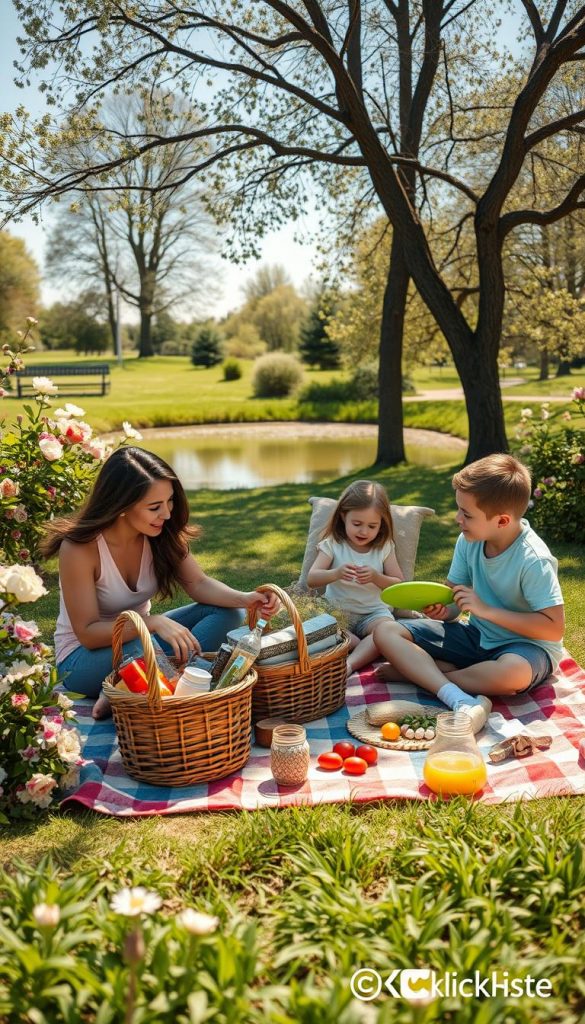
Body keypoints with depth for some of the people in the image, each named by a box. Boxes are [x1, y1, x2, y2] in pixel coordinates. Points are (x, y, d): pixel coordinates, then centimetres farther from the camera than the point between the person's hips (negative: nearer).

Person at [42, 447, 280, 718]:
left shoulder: (161, 535, -11)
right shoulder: (79, 548, -26)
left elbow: (198, 583, -8)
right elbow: (88, 633, -25)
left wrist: (244, 599, -28)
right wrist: (153, 622, -39)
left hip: (138, 636, 7)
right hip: (84, 656, -7)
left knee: (228, 613, -16)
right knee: (146, 650, -42)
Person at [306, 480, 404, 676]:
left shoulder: (384, 547, 0)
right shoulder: (333, 544, -4)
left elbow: (399, 584, 1)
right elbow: (311, 578, -12)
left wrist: (375, 577, -20)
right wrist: (336, 574, -32)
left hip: (374, 611, 0)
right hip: (338, 611, 0)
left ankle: (349, 664, -41)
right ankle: (367, 648, -19)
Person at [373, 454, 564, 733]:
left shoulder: (534, 560, -23)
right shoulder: (468, 541, -6)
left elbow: (554, 629, -24)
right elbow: (456, 602, 4)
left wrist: (486, 610, -25)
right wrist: (442, 610, -21)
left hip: (525, 644, -6)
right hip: (476, 637, 6)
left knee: (514, 673, -44)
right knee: (385, 632, -9)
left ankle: (414, 671, -20)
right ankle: (461, 700, -28)